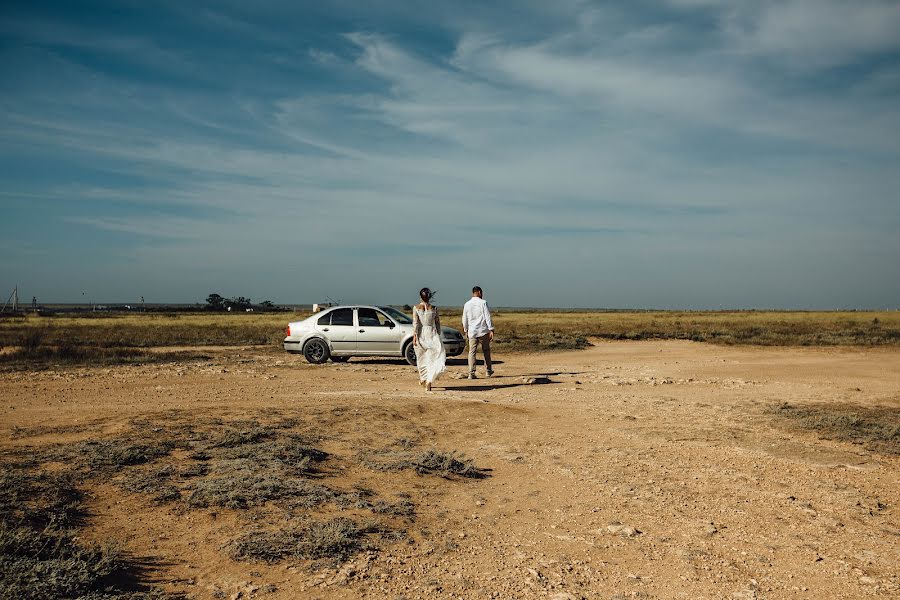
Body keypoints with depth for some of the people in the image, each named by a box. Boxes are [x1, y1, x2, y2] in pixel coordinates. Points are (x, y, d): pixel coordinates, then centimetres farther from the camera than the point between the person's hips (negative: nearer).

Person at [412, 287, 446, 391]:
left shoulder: (416, 307, -2)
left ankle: (422, 379, 35)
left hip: (421, 334, 1)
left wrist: (414, 336, -8)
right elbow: (438, 323, 5)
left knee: (421, 357, 18)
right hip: (432, 333, 0)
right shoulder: (433, 308, 1)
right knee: (432, 358, -2)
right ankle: (429, 382, -16)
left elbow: (415, 323, -8)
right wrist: (438, 336, 15)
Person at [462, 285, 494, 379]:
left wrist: (465, 330, 24)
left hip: (472, 332, 2)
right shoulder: (483, 303, -7)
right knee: (486, 351, 13)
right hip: (483, 331, -2)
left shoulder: (467, 304, 6)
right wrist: (491, 330, -8)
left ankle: (471, 373, -7)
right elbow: (487, 317, -10)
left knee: (472, 352, 1)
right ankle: (488, 371, 23)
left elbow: (464, 319, 12)